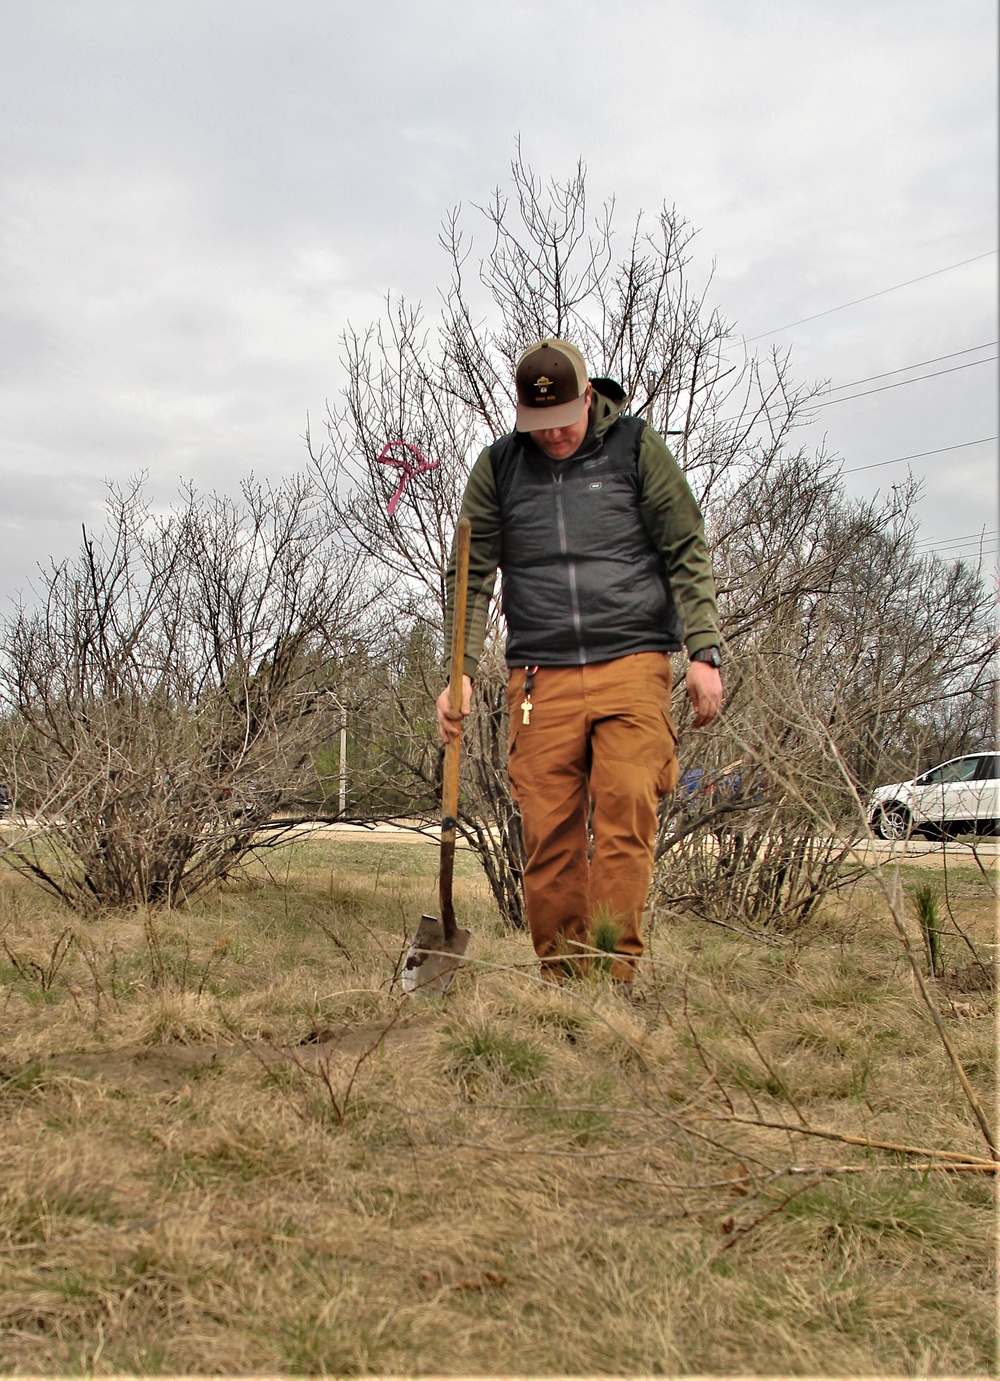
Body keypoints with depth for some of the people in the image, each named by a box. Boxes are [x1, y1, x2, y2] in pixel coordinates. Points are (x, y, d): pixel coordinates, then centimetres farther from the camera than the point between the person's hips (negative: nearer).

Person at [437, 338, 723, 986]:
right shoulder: (498, 467, 13)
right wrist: (461, 672, -1)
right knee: (548, 835, -2)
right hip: (540, 677, 2)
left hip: (632, 665, -1)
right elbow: (472, 578, 11)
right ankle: (560, 980, 6)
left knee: (625, 819, -11)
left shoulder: (636, 446, 9)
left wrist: (704, 652, -3)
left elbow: (688, 554, 6)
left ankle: (615, 975, -7)